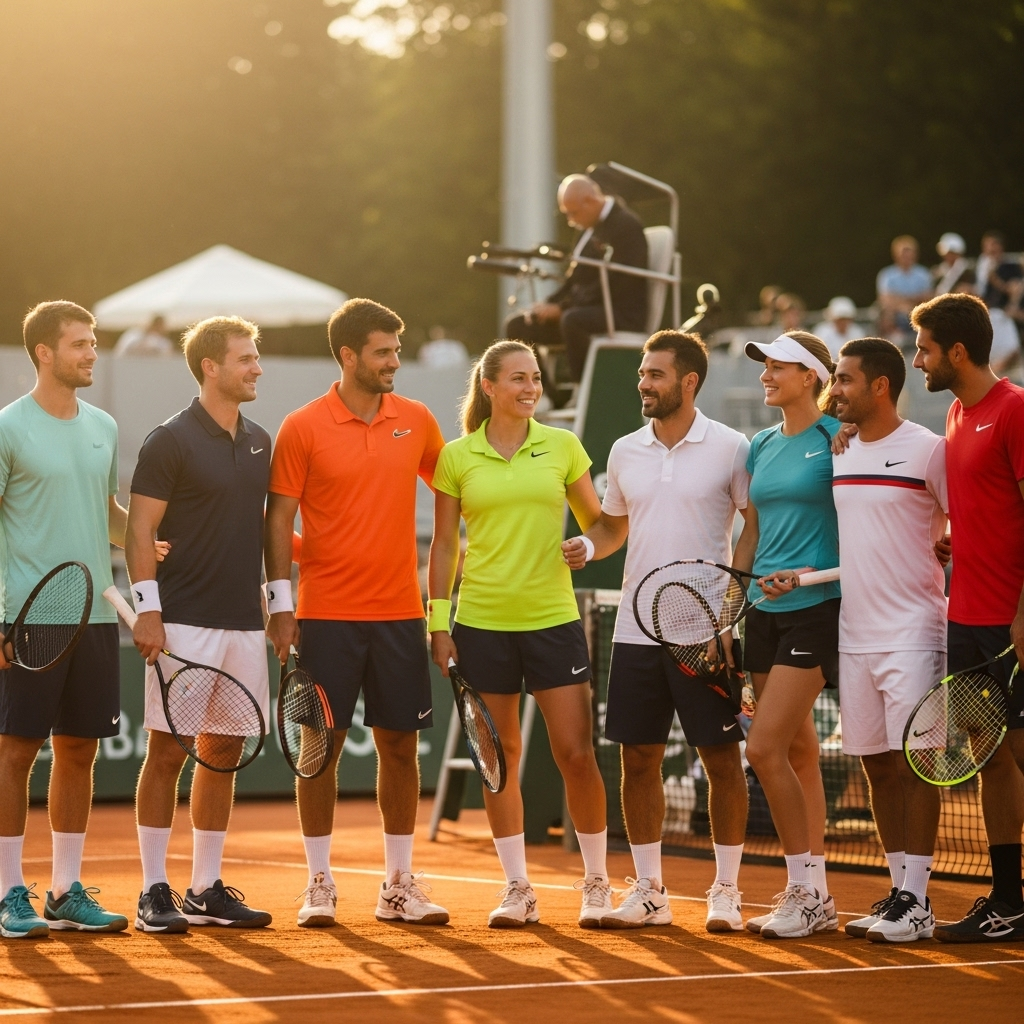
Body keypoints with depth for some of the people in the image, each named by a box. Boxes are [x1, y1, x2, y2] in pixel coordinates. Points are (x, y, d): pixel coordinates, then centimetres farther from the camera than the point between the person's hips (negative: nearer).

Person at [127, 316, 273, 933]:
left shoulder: (260, 443, 13)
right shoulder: (171, 441, -7)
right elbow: (140, 530, -8)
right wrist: (148, 611, -15)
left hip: (243, 625, 6)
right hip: (183, 625, -6)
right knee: (167, 750, -4)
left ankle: (206, 889, 14)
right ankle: (155, 892, 0)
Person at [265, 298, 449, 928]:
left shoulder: (417, 421, 6)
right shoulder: (304, 428, -3)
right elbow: (279, 517, -1)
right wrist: (281, 602, -8)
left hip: (400, 615, 3)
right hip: (326, 614, -3)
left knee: (401, 745, 5)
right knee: (322, 744, 0)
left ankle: (399, 885, 13)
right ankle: (320, 883, 7)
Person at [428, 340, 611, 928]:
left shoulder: (562, 446, 4)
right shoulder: (457, 457, 4)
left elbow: (598, 522, 12)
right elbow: (445, 544, 8)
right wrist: (439, 621, 3)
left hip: (553, 618, 0)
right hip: (482, 623, 0)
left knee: (576, 752, -4)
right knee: (500, 758, 4)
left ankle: (597, 882, 11)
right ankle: (518, 889, 13)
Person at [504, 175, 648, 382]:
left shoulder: (626, 225, -14)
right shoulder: (591, 226, 15)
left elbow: (613, 285, -21)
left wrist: (561, 307, -19)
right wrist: (549, 304, 2)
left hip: (621, 313, -10)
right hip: (585, 308, 10)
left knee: (572, 320, -39)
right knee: (516, 326, 1)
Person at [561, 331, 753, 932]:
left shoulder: (731, 448, -4)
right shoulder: (626, 452, 10)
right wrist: (588, 545, 0)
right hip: (637, 630, 5)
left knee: (722, 758, -1)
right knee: (638, 759, 5)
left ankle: (727, 892, 8)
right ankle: (648, 892, 14)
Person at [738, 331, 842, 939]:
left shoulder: (836, 437, -7)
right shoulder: (762, 447, 14)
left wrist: (800, 575, -17)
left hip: (815, 609, -7)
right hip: (765, 612, 7)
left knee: (765, 748, -14)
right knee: (798, 751, 9)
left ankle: (808, 892, -5)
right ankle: (814, 898, 14)